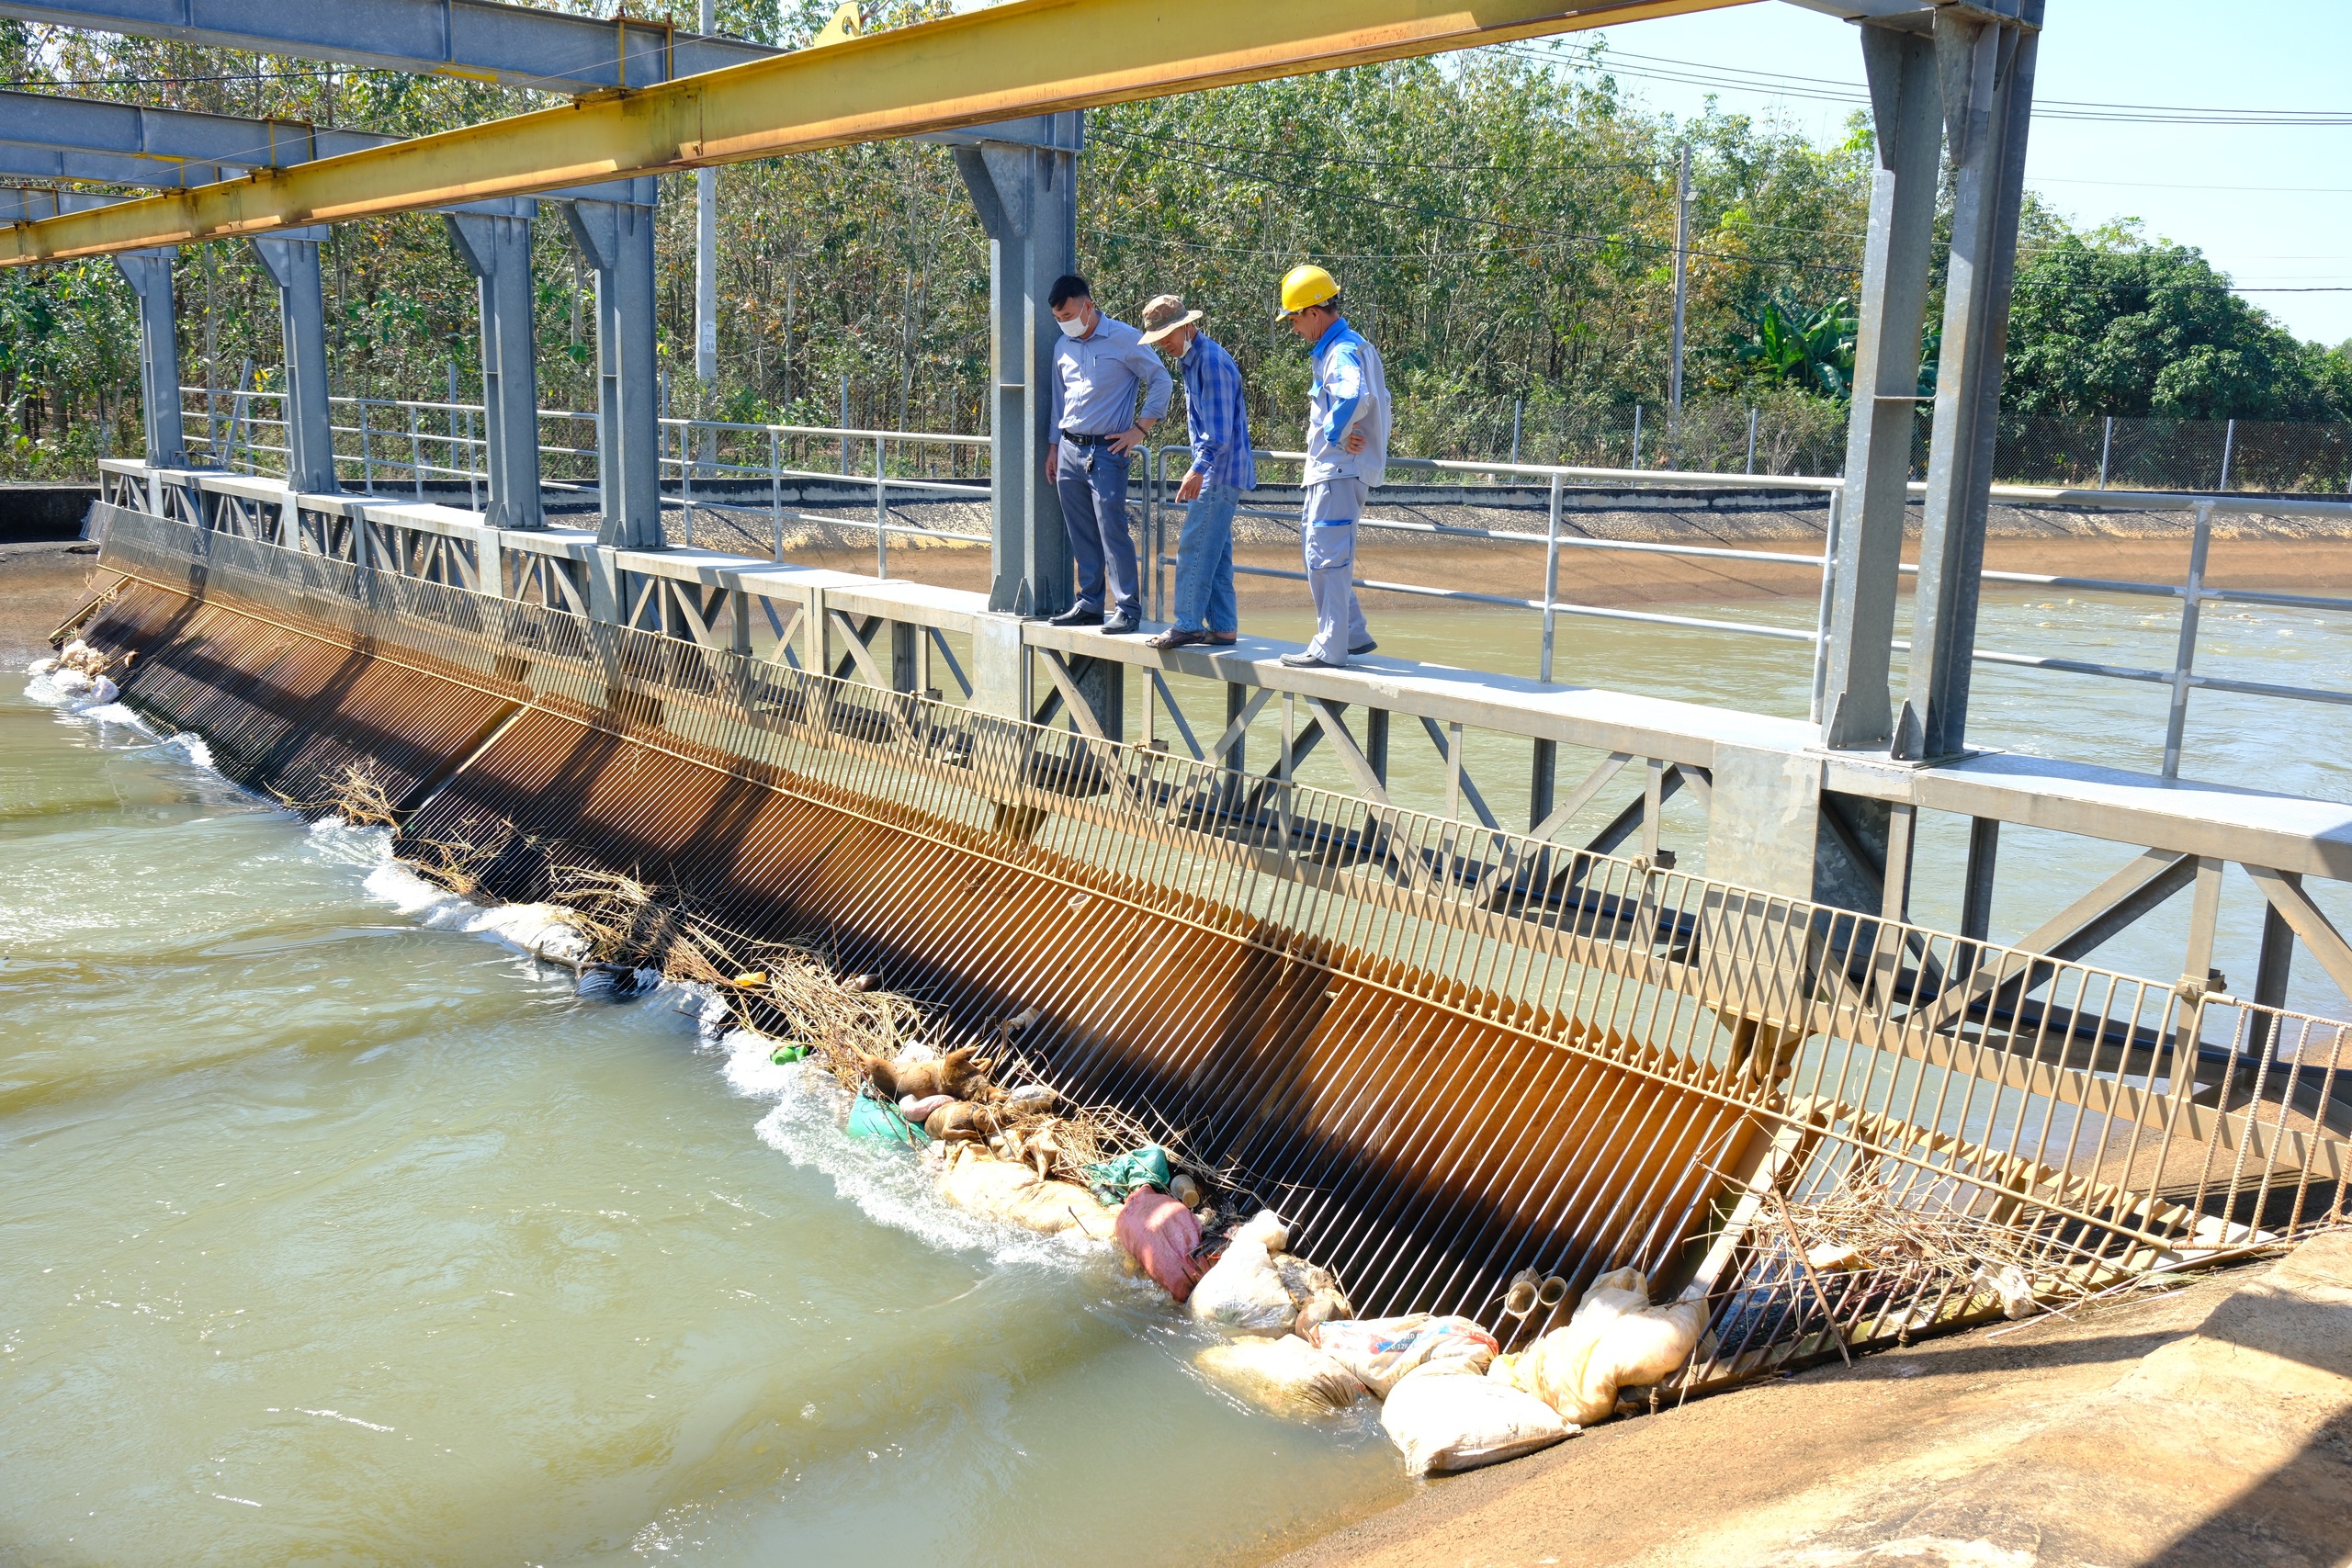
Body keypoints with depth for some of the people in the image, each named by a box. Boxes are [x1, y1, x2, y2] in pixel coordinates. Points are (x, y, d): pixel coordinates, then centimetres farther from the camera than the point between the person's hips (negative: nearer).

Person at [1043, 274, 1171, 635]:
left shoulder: (1124, 339, -5)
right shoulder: (1063, 347, 13)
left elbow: (1162, 382, -3)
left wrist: (1139, 429, -8)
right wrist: (1054, 448, 20)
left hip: (1106, 451, -6)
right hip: (1069, 450, 6)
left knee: (1113, 531, -11)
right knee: (1081, 535, 8)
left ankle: (1127, 609, -7)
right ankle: (1090, 604, 16)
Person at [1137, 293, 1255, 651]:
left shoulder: (1212, 360, -17)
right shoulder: (1191, 360, 16)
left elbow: (1220, 428, -24)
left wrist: (1199, 469, -30)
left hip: (1221, 473, -10)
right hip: (1216, 472, 10)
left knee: (1194, 548, -9)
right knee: (1216, 552, 10)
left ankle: (1188, 624, -6)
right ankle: (1222, 627, 13)